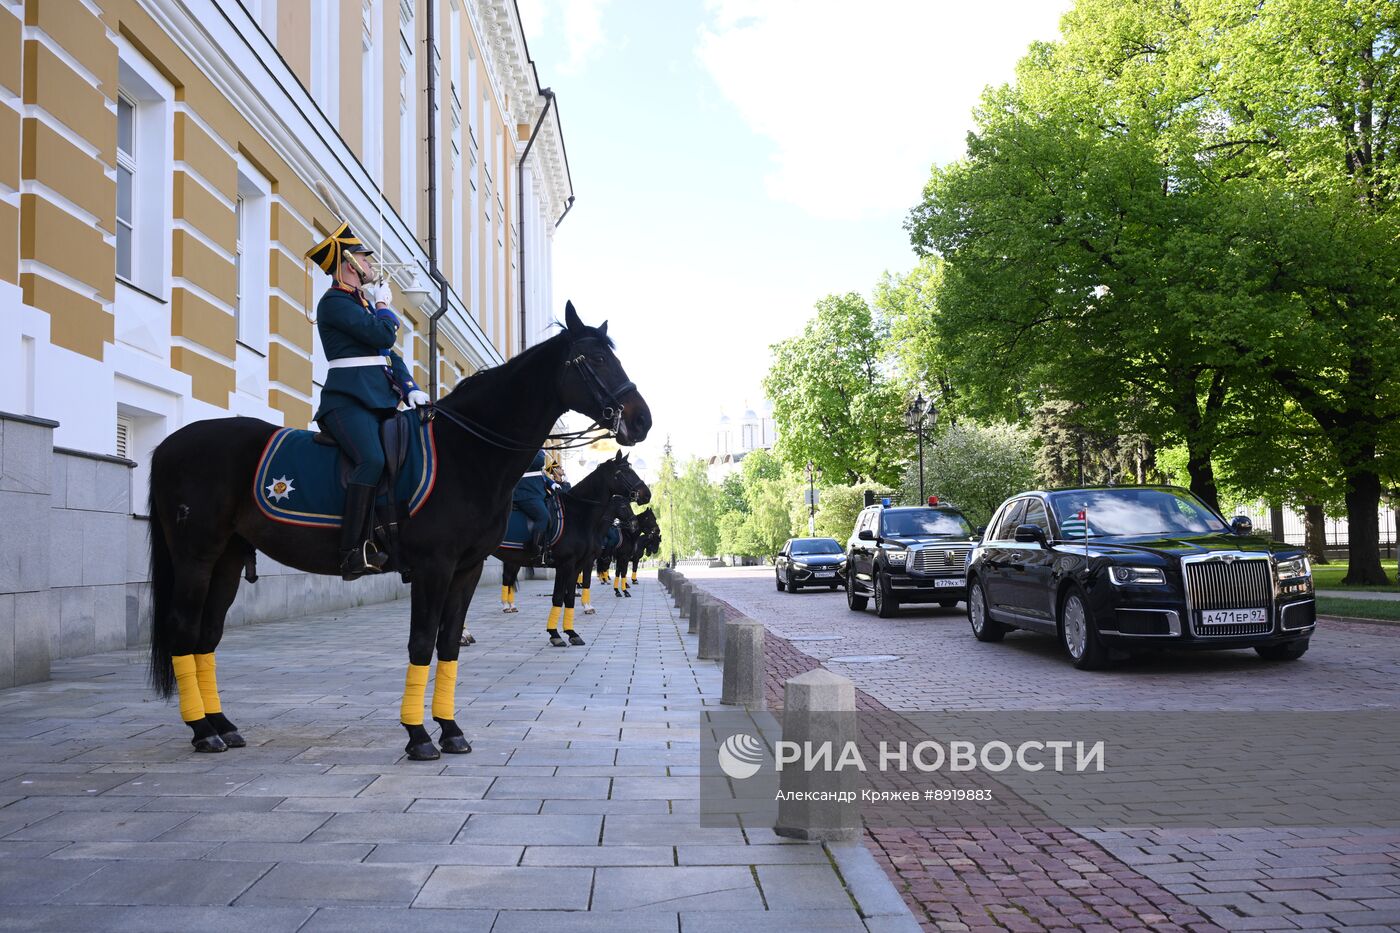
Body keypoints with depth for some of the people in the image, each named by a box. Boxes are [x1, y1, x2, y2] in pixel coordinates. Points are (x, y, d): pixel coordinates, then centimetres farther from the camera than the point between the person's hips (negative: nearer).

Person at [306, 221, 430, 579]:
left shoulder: (363, 302, 25)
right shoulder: (335, 301, -5)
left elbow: (390, 354, 23)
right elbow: (383, 335, -16)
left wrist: (409, 388, 7)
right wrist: (384, 304, 4)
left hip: (379, 401, 10)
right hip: (349, 400, -10)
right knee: (372, 460, -29)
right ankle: (354, 552, -29)